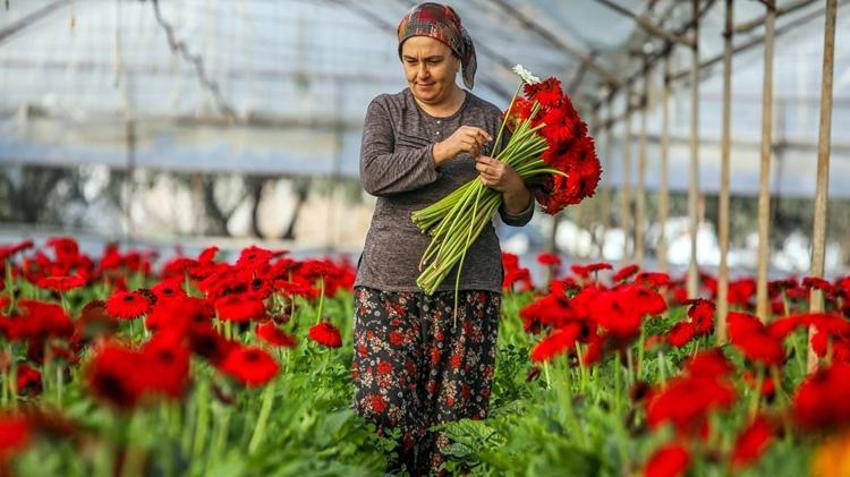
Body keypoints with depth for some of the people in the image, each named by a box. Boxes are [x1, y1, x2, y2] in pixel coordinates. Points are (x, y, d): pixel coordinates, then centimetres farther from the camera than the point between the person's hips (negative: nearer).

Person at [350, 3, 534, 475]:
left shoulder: (490, 119, 9)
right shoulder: (387, 111, 10)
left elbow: (519, 215, 9)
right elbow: (374, 174, -9)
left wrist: (511, 184, -13)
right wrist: (441, 151, -17)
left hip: (469, 286, 0)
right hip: (391, 281, 0)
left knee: (455, 413, -4)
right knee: (383, 407, -11)